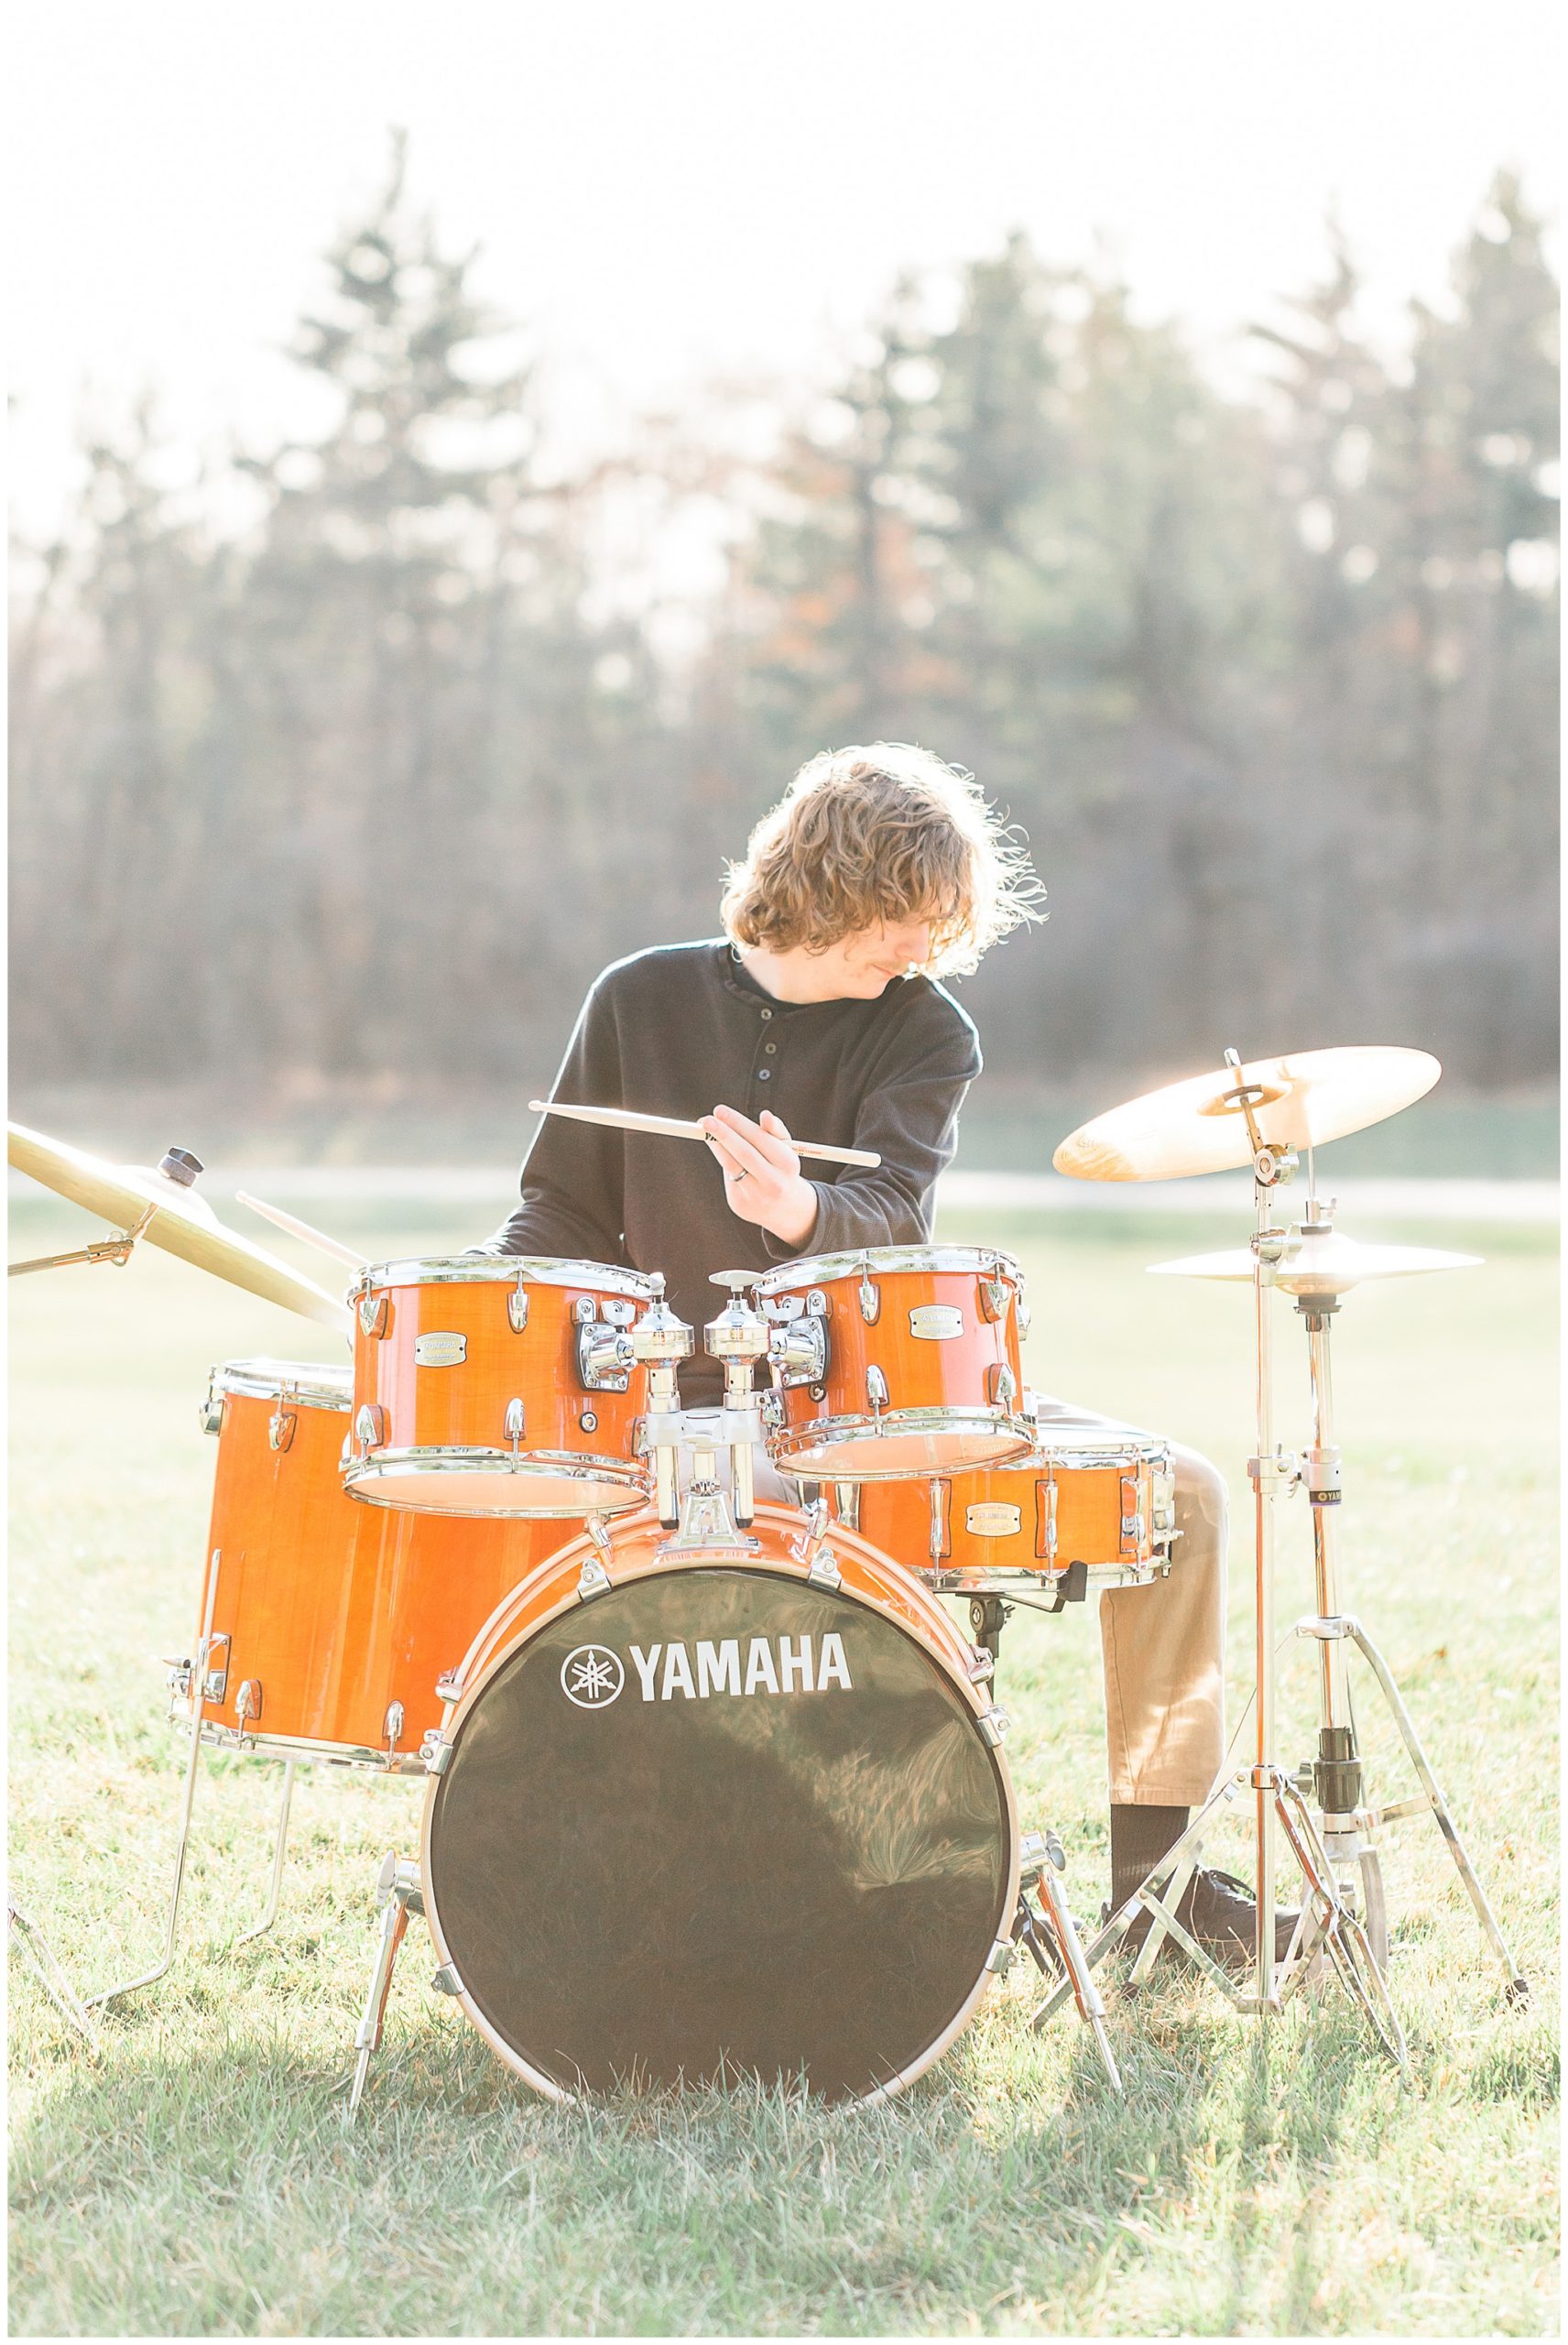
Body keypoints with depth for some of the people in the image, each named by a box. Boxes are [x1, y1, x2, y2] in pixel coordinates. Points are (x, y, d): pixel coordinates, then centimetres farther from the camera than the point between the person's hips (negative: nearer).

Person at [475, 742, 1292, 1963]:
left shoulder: (927, 1033, -1)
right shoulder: (647, 1002, 1)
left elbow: (891, 1216, -20)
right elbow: (566, 1210, 9)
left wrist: (801, 1211, -43)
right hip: (707, 1408, -2)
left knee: (1178, 1493, -13)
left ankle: (1152, 1864, -2)